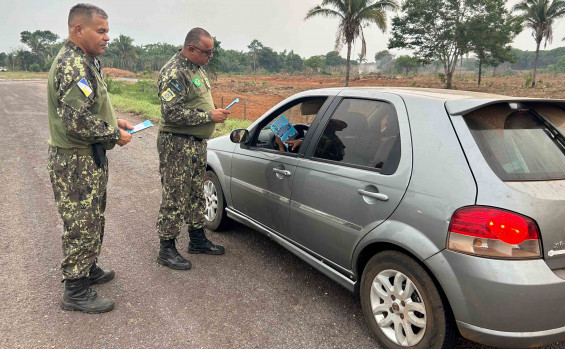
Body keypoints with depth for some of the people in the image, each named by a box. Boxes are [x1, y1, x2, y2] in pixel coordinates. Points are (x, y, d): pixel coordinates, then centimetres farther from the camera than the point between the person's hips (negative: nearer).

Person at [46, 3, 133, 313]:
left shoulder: (83, 61, 15)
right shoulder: (73, 64, -20)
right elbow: (78, 122, -28)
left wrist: (113, 122, 11)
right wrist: (114, 134, -16)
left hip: (88, 159, 11)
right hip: (76, 163, -11)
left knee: (92, 220, 22)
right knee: (81, 225, -1)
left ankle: (88, 269, 39)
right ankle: (76, 292, 13)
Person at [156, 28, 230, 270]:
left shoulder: (196, 69, 14)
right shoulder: (174, 72, -17)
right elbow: (172, 112, -25)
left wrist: (216, 112, 7)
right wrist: (209, 116, -21)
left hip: (197, 142, 10)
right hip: (176, 143, -10)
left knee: (196, 194, 18)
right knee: (175, 197, -2)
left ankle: (198, 240, 32)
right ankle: (167, 250, 11)